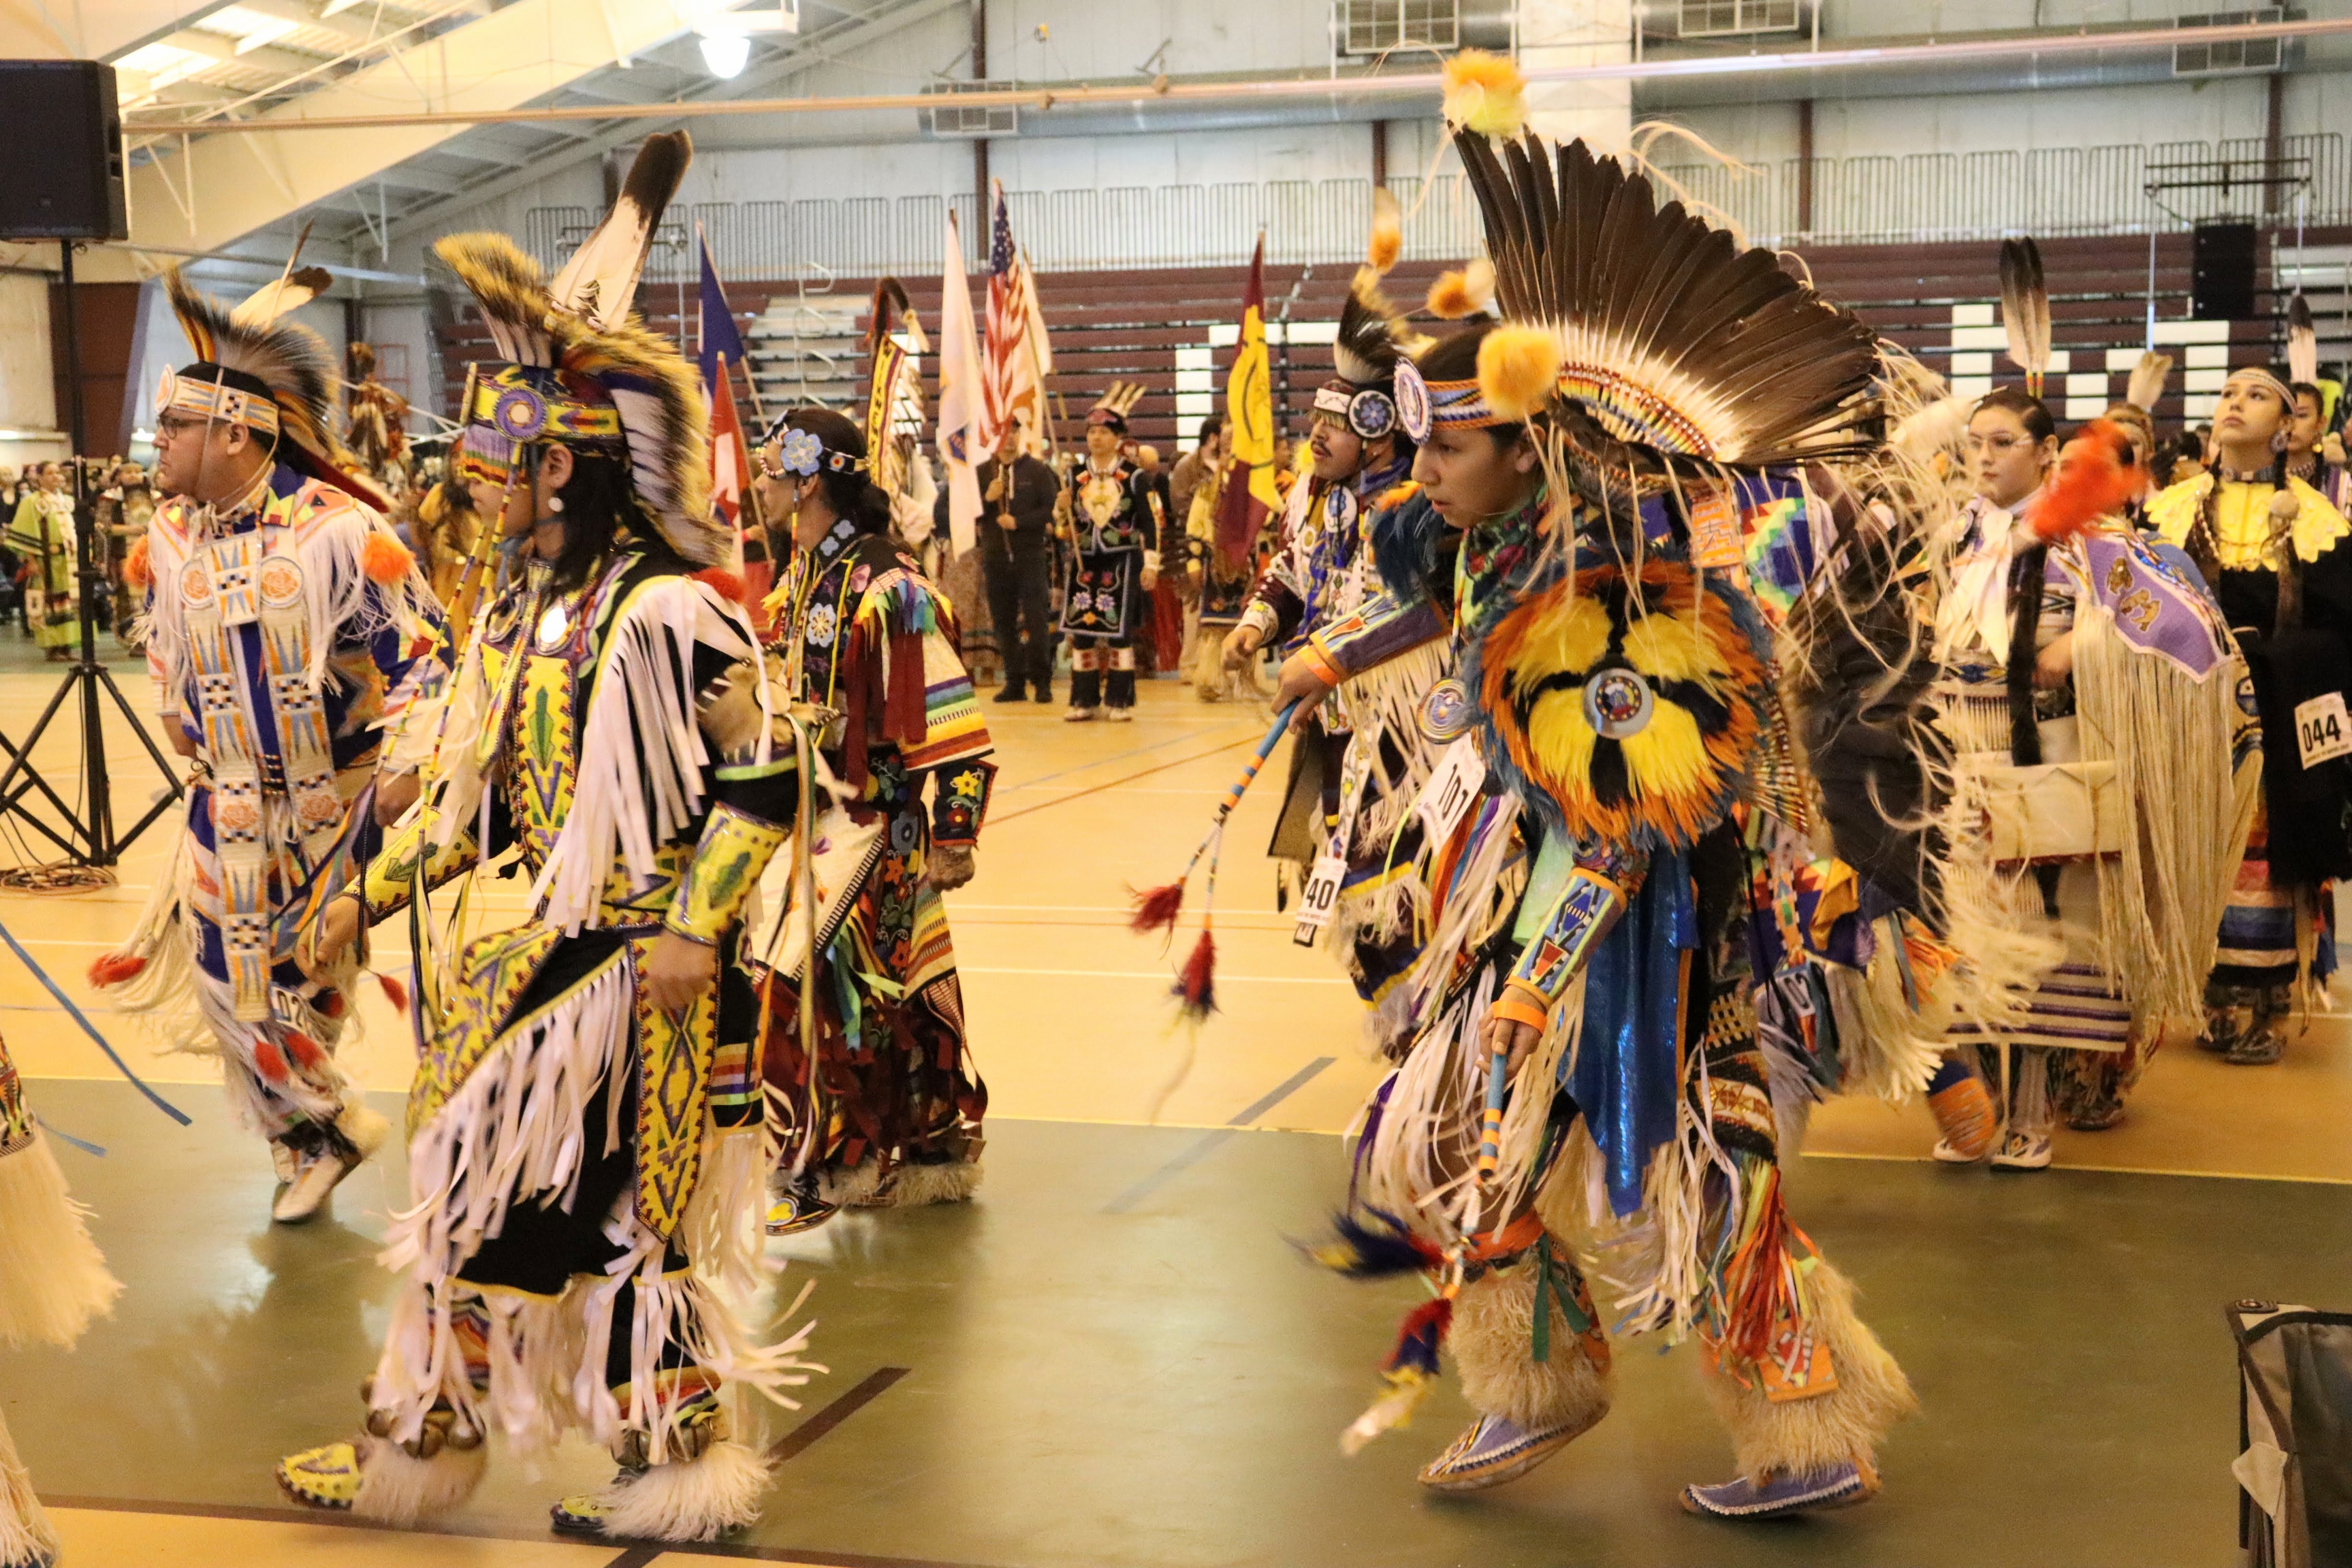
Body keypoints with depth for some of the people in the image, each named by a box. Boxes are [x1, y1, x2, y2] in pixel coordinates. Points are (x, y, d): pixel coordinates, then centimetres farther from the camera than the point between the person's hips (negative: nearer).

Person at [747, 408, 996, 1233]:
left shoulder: (887, 588, -20)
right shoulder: (798, 578, 8)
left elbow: (952, 720, -20)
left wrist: (953, 834, -20)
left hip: (872, 817, -8)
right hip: (805, 807, 8)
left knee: (793, 975, -12)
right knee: (876, 993, 15)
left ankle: (810, 1172, 0)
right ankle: (934, 1154, 29)